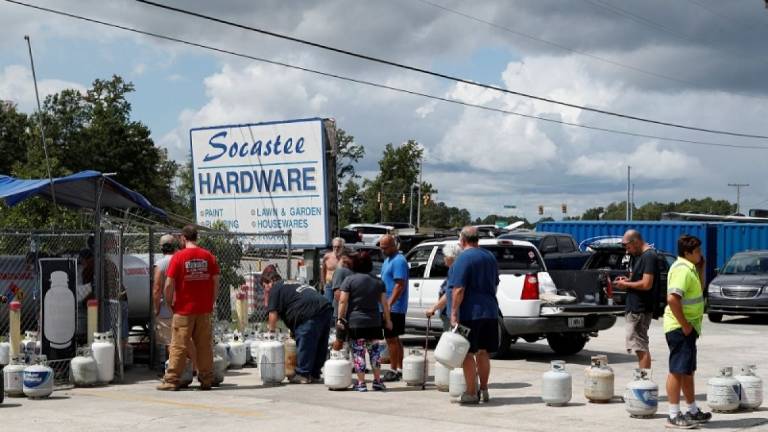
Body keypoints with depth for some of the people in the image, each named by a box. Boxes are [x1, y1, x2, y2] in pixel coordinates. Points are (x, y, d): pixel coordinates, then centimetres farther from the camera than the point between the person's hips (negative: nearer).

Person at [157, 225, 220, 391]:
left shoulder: (178, 256, -7)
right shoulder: (208, 256, 3)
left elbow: (169, 285, -10)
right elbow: (216, 282, 4)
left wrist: (170, 303, 4)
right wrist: (211, 302, 13)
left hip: (183, 309, -3)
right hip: (204, 309, 3)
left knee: (178, 346, 1)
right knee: (205, 345, 8)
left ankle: (171, 380, 3)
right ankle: (206, 380, 10)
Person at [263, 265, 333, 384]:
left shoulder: (275, 288, 5)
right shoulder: (290, 284, 32)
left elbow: (273, 314, 1)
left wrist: (271, 328, 15)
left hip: (312, 313, -9)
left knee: (304, 343, -1)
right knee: (320, 344, 15)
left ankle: (303, 374, 4)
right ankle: (315, 373, 24)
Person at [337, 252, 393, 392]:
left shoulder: (349, 280, -4)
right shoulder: (378, 282, 6)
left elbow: (343, 301, -8)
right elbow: (384, 303, 8)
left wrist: (340, 318, -3)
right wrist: (387, 320, 16)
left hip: (355, 322, -3)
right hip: (374, 323, 3)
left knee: (358, 352, 1)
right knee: (375, 350, 12)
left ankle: (361, 383, 1)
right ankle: (377, 381, 14)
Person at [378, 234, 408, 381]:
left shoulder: (398, 261, -15)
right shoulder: (388, 259, 16)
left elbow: (400, 285, -22)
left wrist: (389, 303, -25)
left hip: (394, 307, -10)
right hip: (388, 307, 10)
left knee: (391, 339, -6)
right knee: (394, 338, 13)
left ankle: (393, 371, -2)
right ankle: (399, 369, 20)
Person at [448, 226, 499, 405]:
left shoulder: (464, 258, -12)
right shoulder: (490, 257, 13)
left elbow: (459, 289, -18)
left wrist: (454, 313, -16)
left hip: (469, 314, -7)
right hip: (490, 312, 7)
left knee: (468, 353, -1)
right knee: (483, 352, 14)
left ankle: (471, 393, 1)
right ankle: (484, 391, 19)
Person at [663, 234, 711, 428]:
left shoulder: (689, 268, 14)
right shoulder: (682, 270, -18)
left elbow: (699, 288, 28)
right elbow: (672, 298, -29)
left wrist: (701, 267, 15)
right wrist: (685, 324, -23)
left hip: (687, 327, 10)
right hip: (680, 327, -10)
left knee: (688, 371, 18)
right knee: (677, 371, -7)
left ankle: (693, 411, 29)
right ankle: (674, 416, -4)